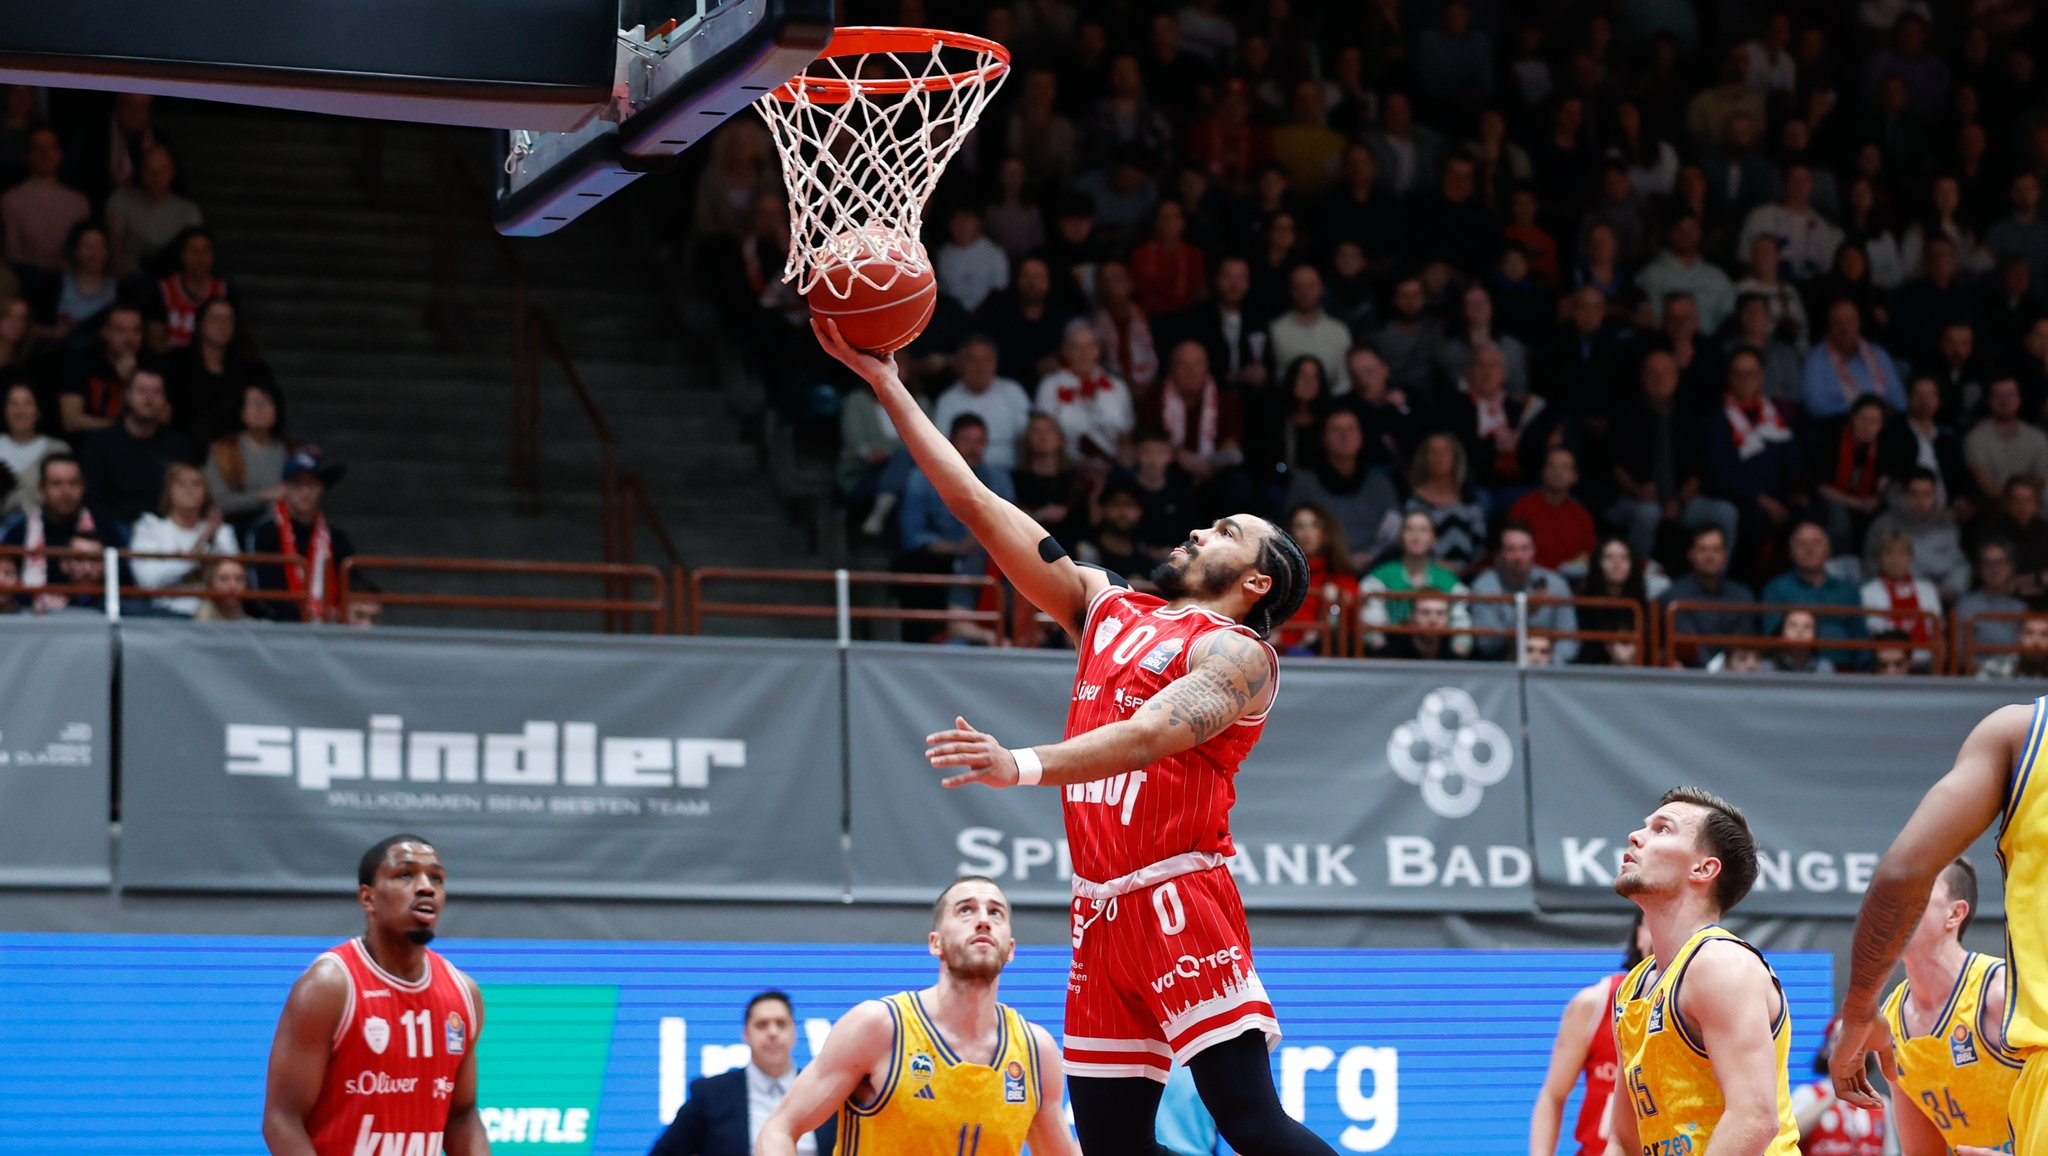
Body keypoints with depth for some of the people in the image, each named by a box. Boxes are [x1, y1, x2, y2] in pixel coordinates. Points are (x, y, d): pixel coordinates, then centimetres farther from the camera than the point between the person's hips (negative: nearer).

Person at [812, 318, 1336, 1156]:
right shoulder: (1106, 607, 19)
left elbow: (1147, 738, -21)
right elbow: (975, 503, 17)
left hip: (1180, 899, -7)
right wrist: (883, 379, 13)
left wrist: (1021, 766, -36)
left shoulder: (1235, 651, -2)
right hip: (1103, 910, 7)